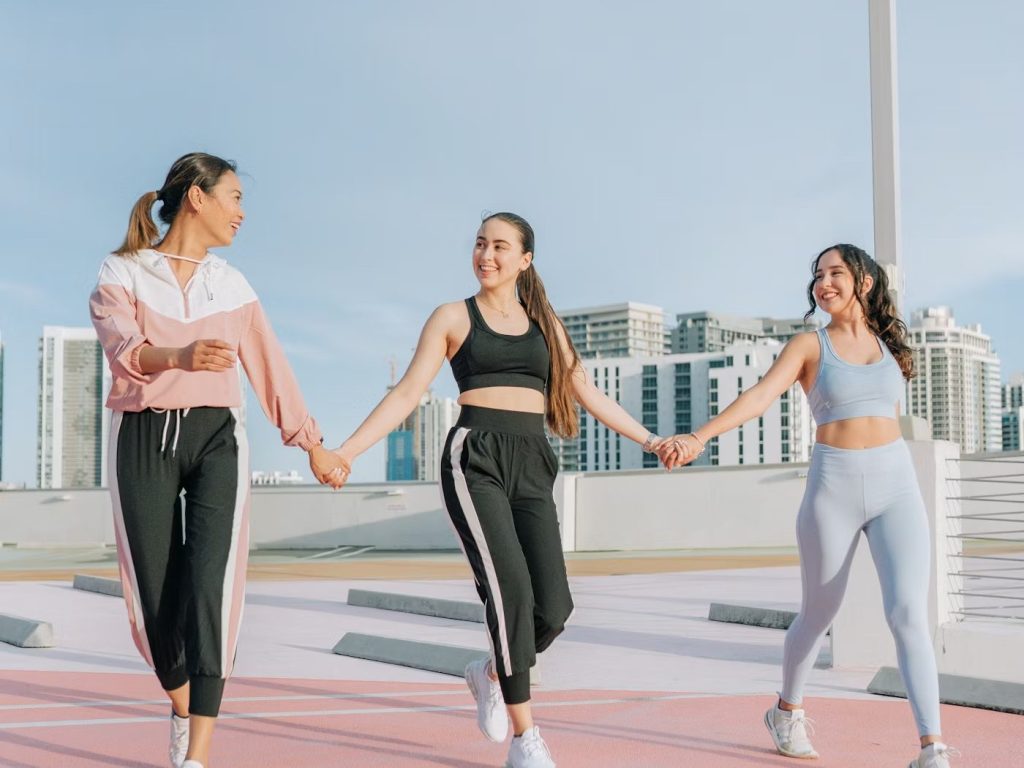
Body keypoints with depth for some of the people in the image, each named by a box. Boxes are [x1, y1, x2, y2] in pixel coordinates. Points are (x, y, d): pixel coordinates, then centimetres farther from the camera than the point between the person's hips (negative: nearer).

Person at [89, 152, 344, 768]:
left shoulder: (231, 285, 11)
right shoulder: (122, 273, 0)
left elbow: (270, 368, 17)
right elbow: (123, 346, -19)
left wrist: (311, 442, 19)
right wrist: (180, 356, -41)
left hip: (216, 436, 2)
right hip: (144, 437, -1)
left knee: (211, 583, -16)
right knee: (156, 593, 2)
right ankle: (183, 709, 32)